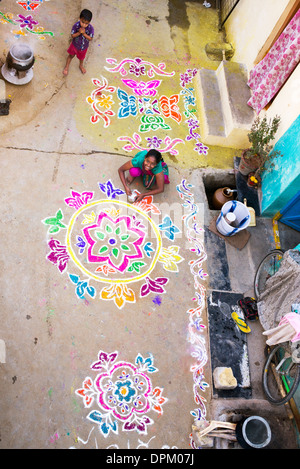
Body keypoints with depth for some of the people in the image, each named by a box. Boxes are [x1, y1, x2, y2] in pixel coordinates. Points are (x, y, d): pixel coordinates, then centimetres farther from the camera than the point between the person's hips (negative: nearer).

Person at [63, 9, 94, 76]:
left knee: (81, 57, 27)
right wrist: (79, 33, -40)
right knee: (71, 55, 21)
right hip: (75, 44, 0)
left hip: (84, 46, 1)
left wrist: (84, 33, -38)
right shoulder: (76, 25, -28)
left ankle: (81, 65, 60)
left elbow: (90, 38, -23)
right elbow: (72, 35, -23)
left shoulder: (91, 28, -28)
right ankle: (67, 67, 44)